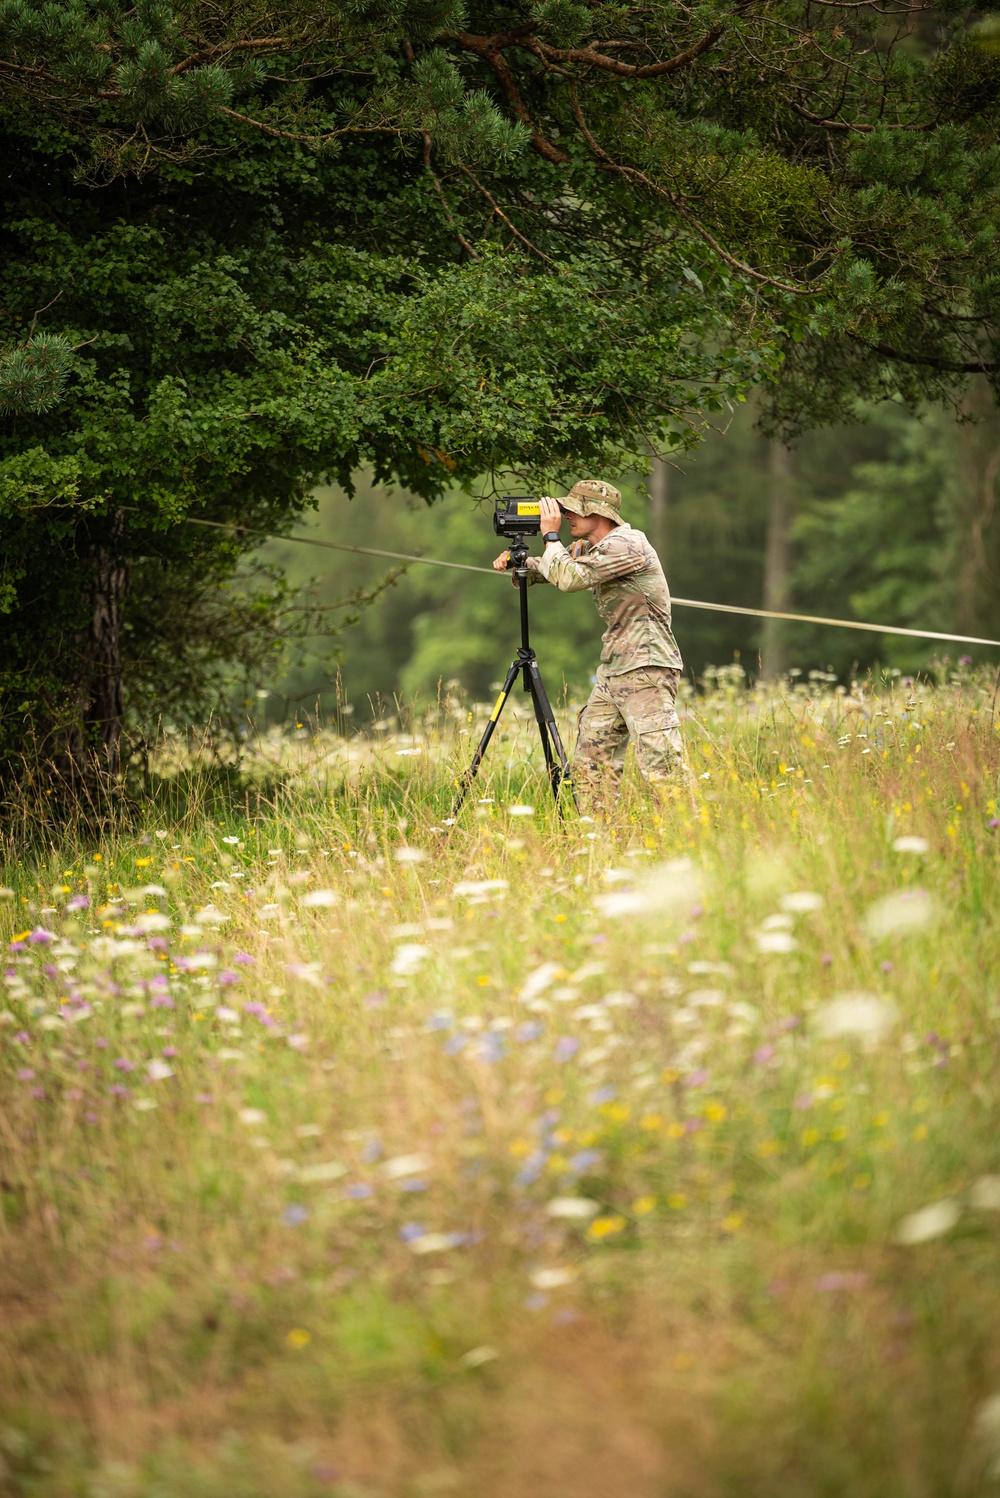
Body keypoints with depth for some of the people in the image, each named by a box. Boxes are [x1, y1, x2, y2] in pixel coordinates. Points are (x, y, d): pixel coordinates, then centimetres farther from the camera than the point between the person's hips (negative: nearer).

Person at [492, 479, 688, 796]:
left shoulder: (626, 545, -15)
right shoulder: (590, 548, 16)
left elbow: (570, 578, -21)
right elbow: (551, 570, 26)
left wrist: (551, 535, -7)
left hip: (646, 670, -10)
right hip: (612, 672, 10)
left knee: (661, 769, -15)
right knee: (589, 764, 9)